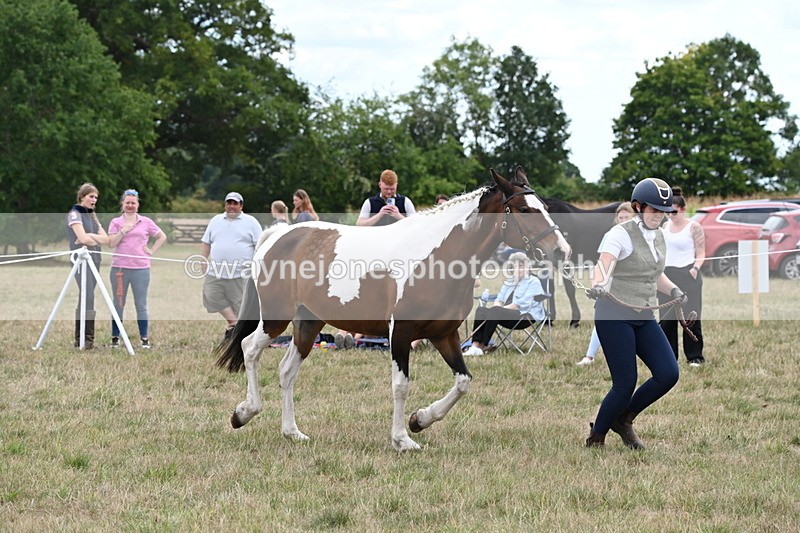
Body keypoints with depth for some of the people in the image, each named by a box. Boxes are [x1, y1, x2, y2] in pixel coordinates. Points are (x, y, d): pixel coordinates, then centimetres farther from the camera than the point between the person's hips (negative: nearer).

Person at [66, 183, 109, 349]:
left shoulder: (92, 216, 18)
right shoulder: (74, 214, -5)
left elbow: (106, 239, 9)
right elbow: (83, 239, -17)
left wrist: (90, 236, -8)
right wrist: (97, 240, 1)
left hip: (94, 260, 8)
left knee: (85, 298, 5)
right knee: (88, 297, -17)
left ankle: (80, 338, 6)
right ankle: (87, 338, -20)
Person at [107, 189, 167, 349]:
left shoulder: (146, 222, 8)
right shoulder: (116, 222, 7)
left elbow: (162, 237, 14)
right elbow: (111, 244, -2)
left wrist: (152, 251, 3)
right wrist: (123, 231, -12)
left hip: (141, 268, 0)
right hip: (119, 268, 1)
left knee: (141, 305, 1)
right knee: (118, 305, 6)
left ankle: (145, 339, 4)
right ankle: (115, 338, 11)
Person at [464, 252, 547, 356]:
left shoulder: (533, 282, 0)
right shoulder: (508, 282, 25)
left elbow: (522, 304, -11)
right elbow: (500, 299, 18)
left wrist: (500, 308, -15)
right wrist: (497, 306, -7)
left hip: (527, 315, -7)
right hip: (509, 315, 7)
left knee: (495, 311, -33)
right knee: (481, 310, -19)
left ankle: (482, 346, -35)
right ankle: (475, 345, -37)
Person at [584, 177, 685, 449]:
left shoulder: (659, 236, 11)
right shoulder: (620, 234, -12)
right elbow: (603, 265, -29)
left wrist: (673, 289, 5)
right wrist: (598, 284, -51)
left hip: (645, 318, 7)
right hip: (614, 315, -7)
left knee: (668, 374, -7)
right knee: (625, 384, -9)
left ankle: (623, 420, 14)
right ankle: (595, 439, 13)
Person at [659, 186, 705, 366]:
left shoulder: (694, 228, -2)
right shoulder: (665, 226, 14)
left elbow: (701, 255, -2)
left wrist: (695, 268, -20)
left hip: (687, 274, -5)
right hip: (668, 275, 5)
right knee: (666, 318, 2)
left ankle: (695, 356, -1)